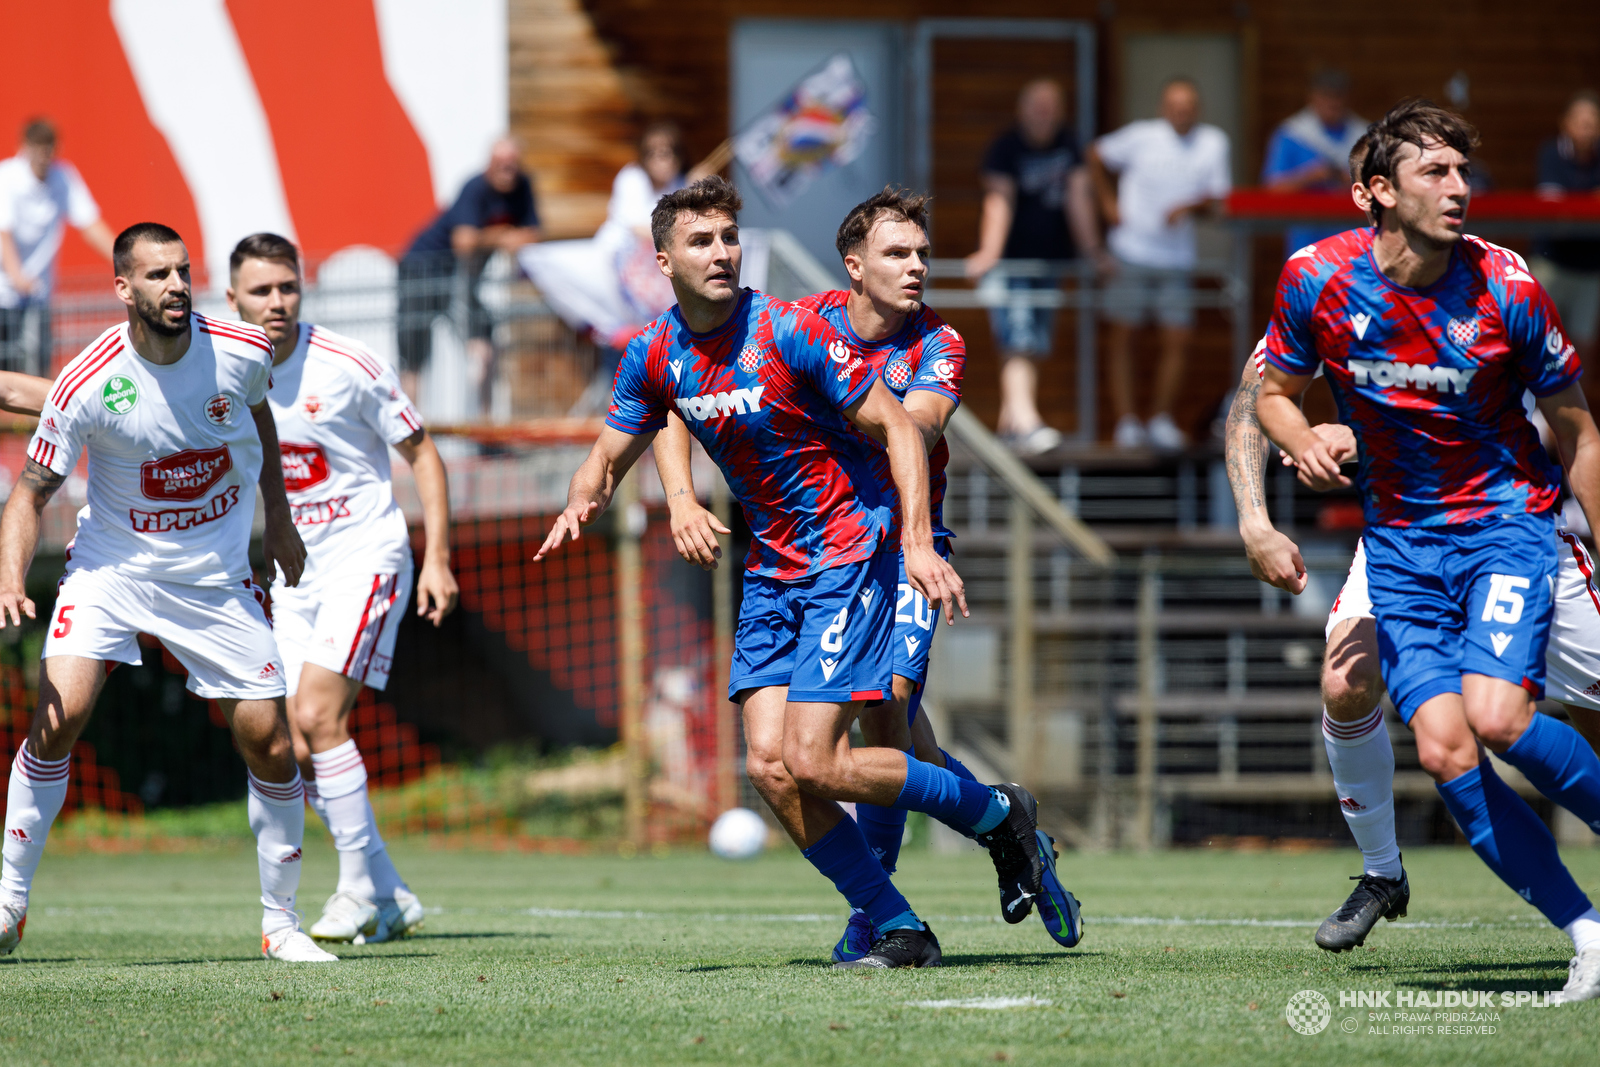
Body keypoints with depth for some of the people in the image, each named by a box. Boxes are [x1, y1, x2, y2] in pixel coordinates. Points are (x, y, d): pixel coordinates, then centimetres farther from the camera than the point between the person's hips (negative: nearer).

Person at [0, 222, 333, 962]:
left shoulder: (241, 353, -12)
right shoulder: (87, 383, -19)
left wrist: (279, 521, 18)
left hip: (216, 579, 2)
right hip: (111, 565, -2)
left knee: (271, 747, -3)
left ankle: (280, 922, 14)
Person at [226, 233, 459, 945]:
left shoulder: (346, 366, -12)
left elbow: (421, 453, -4)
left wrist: (438, 558, -10)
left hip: (366, 558, -6)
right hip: (294, 575, 6)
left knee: (318, 717, -19)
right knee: (296, 743, -2)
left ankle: (361, 889, -8)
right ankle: (391, 900, 9)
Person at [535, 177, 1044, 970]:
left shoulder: (790, 332, -17)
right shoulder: (654, 356, 1)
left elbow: (897, 429, -13)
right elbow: (609, 459, 13)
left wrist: (918, 542, -25)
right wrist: (581, 504, -11)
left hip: (849, 554, -6)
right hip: (771, 570, 6)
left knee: (814, 762, -15)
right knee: (770, 766, -6)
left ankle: (996, 815, 6)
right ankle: (899, 930, 4)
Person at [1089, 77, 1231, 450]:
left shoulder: (1214, 143, 2)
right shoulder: (1142, 136, -4)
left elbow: (1217, 199, 5)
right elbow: (1096, 155, 10)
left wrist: (1190, 207, -15)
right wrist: (1108, 201, 4)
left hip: (1176, 259, 2)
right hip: (1131, 250, -2)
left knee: (1177, 341, -3)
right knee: (1122, 337, -1)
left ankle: (1162, 419, 10)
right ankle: (1127, 422, 4)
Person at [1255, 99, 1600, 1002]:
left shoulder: (1504, 289, -13)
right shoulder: (1319, 279, -7)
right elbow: (1276, 393, 9)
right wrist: (1304, 442, -14)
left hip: (1508, 520, -3)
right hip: (1401, 543, 3)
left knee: (1497, 715, -26)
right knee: (1444, 749, -13)